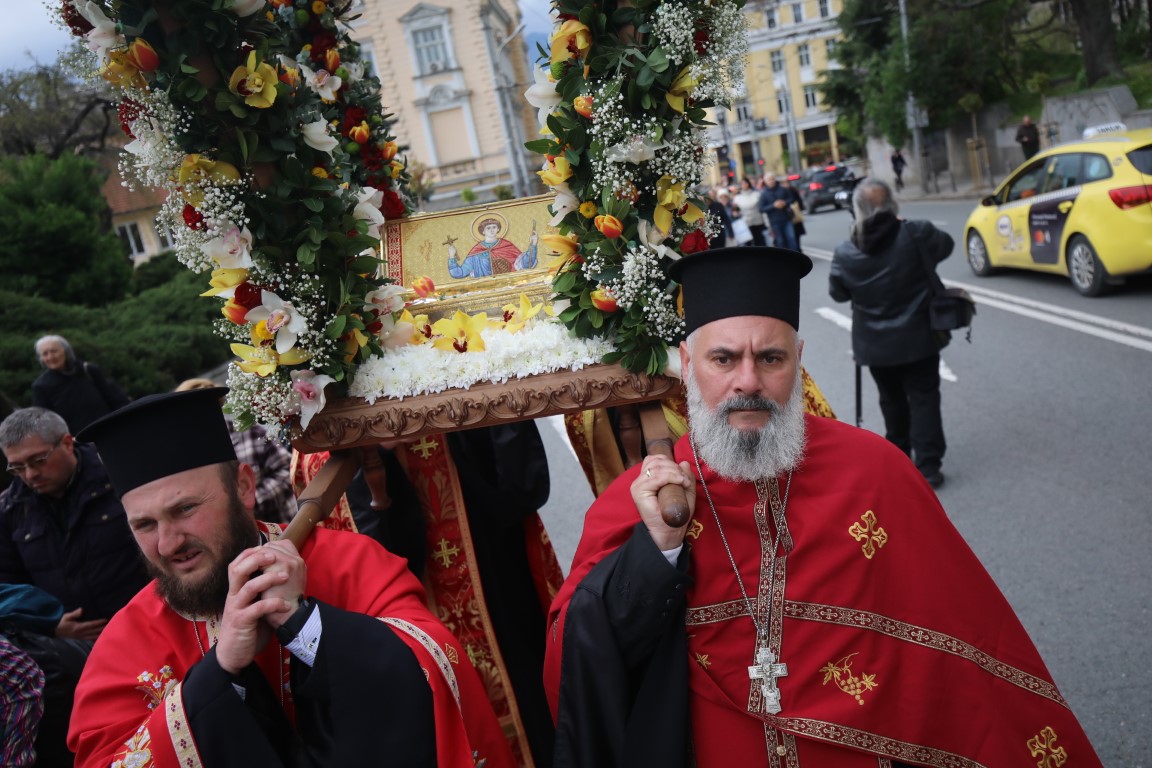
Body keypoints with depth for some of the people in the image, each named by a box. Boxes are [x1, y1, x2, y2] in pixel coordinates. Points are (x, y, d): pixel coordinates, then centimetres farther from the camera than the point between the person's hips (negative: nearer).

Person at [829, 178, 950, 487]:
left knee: (891, 399, 18)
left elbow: (837, 292, 2)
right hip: (917, 337, -2)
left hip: (875, 343, 2)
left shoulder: (846, 253, -11)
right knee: (923, 398, 6)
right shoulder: (916, 235, -13)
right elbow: (946, 244, 8)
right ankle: (927, 465, 3)